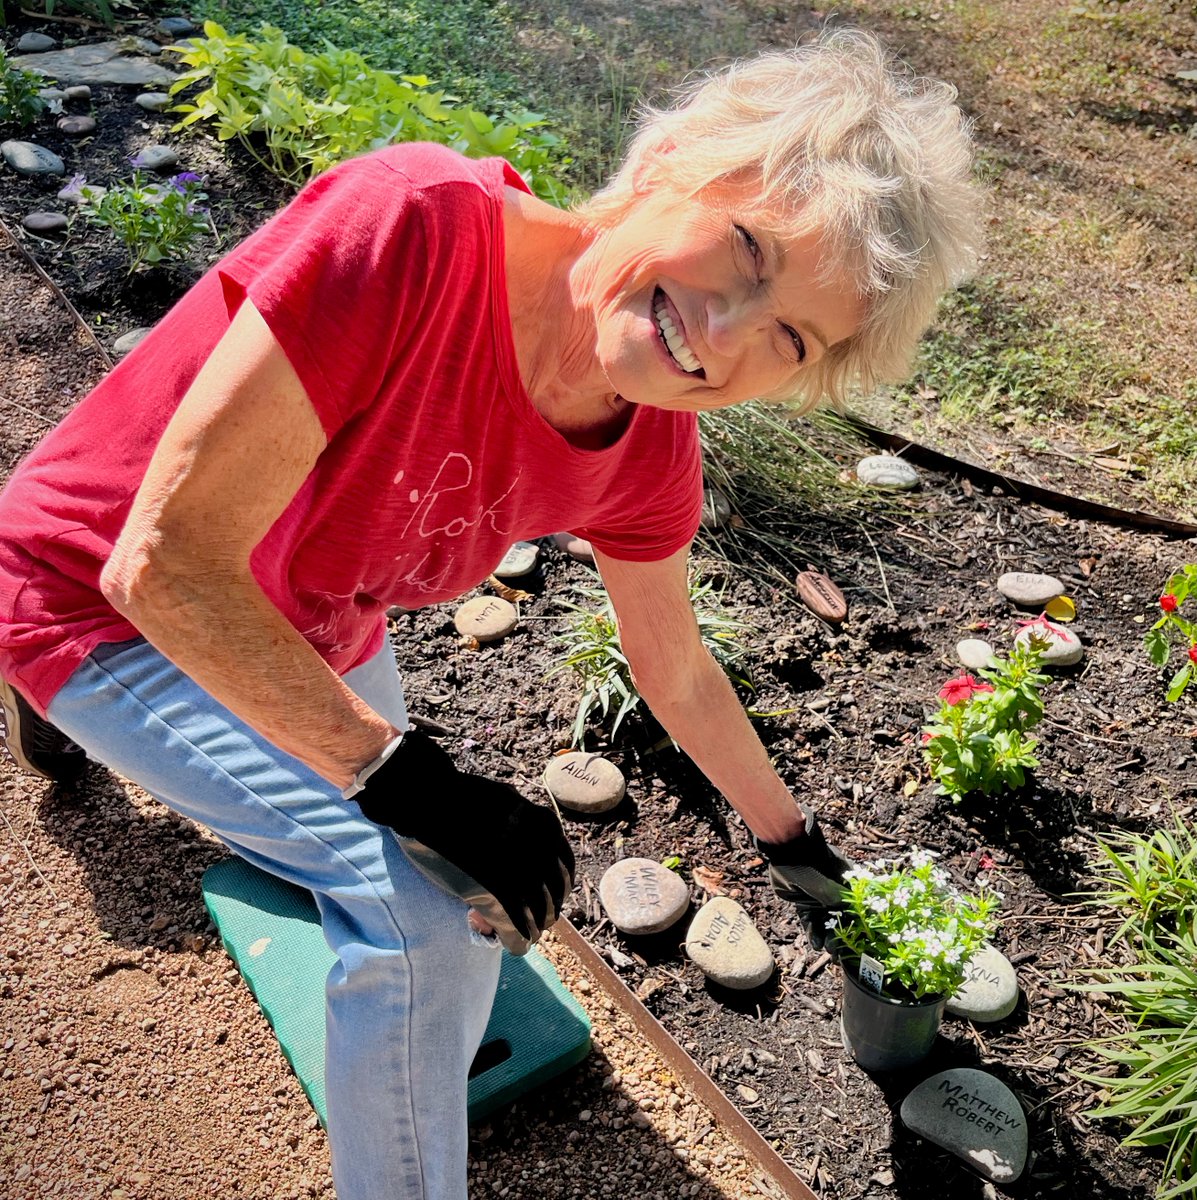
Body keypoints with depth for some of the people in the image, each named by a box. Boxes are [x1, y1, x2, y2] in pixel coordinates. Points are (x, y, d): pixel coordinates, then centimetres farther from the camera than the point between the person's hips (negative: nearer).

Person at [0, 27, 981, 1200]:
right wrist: (407, 778, -32)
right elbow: (165, 561, -35)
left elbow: (676, 675, 1)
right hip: (98, 600, -6)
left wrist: (794, 842, 13)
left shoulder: (649, 457, -18)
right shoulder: (415, 228, -38)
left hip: (307, 632, 6)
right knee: (435, 905, -22)